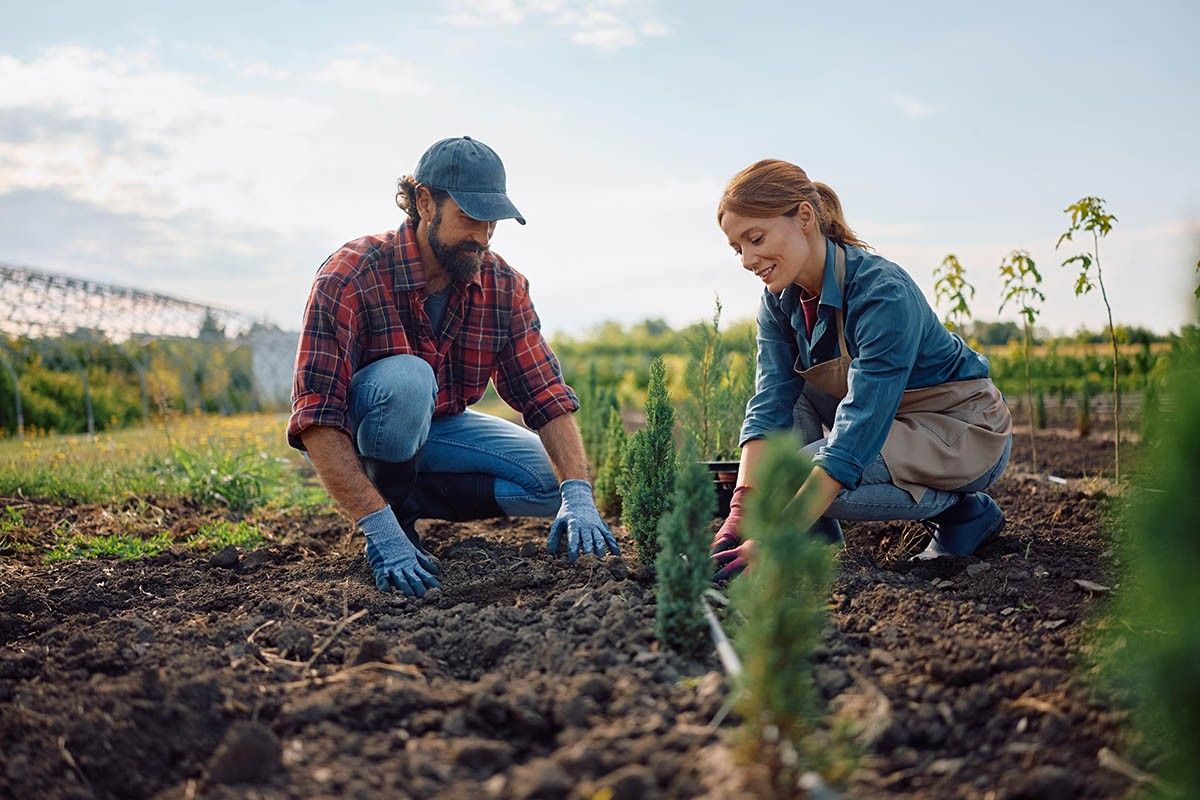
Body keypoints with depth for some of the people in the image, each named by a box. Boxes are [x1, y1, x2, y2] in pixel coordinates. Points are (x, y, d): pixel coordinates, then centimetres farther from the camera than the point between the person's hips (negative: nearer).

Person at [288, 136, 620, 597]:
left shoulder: (504, 287, -12)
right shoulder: (349, 277, -28)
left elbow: (547, 396, -15)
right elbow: (316, 421, -33)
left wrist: (579, 496, -30)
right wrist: (381, 529, -42)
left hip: (436, 430, 5)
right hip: (352, 438, -5)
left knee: (551, 480, -13)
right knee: (407, 379, -37)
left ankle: (409, 498, -4)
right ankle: (392, 519, -13)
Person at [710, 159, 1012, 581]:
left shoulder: (883, 293, -31)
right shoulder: (779, 302, -7)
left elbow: (857, 433, -36)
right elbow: (769, 407, -15)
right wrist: (741, 510, -31)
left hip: (967, 434, -7)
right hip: (886, 421, 7)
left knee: (793, 476, -25)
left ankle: (962, 510, -4)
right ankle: (818, 540, -4)